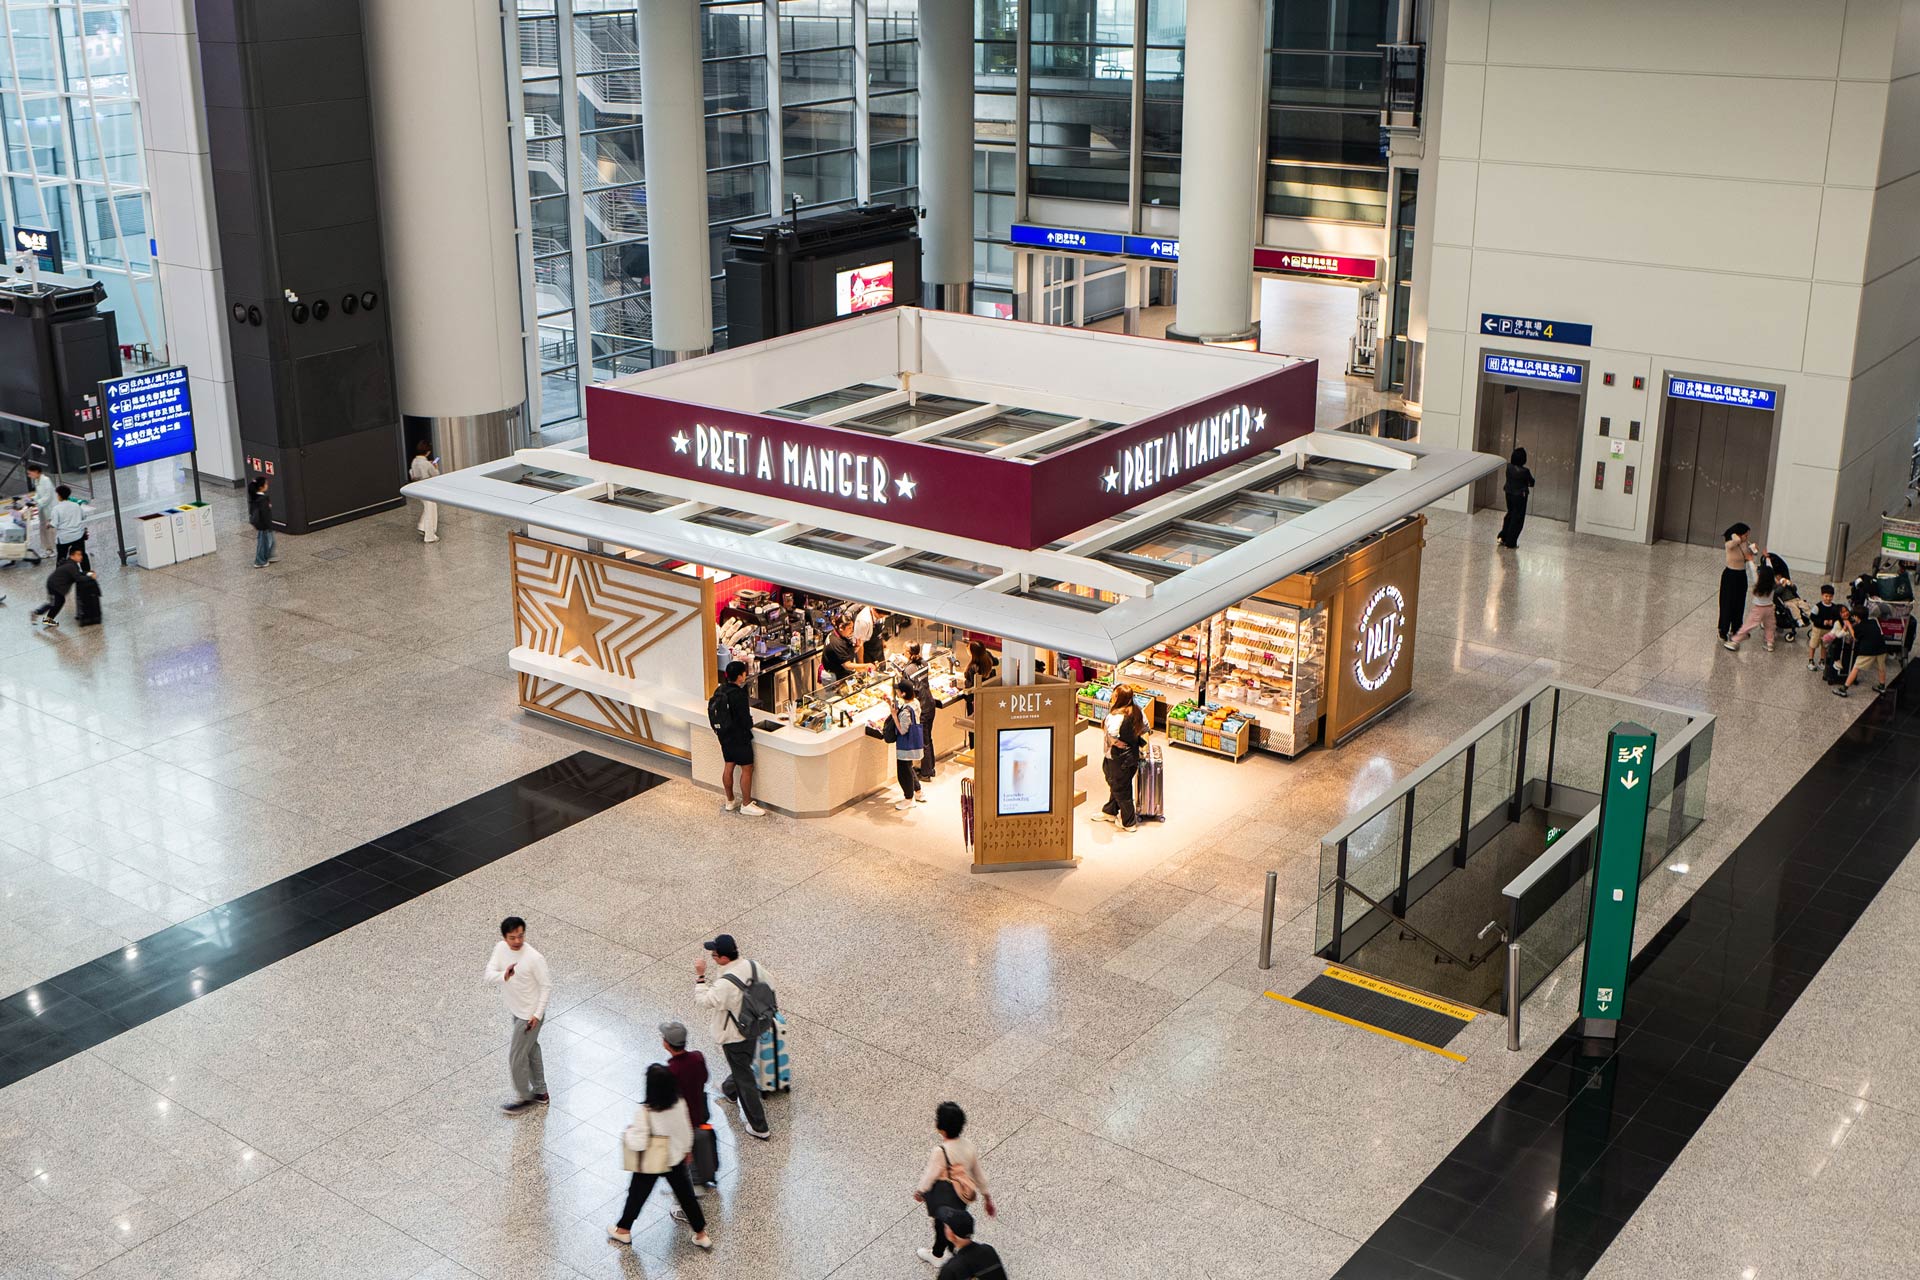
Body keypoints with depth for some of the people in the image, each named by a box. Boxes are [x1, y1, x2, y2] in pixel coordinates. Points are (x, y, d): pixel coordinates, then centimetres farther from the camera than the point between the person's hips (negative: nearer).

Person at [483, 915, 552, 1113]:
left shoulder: (534, 958, -28)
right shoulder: (500, 948, -9)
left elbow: (546, 986, -18)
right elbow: (489, 974, -14)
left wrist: (538, 1014, -19)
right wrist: (504, 976, -36)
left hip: (529, 1015, -7)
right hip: (516, 1011, 7)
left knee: (516, 1058, 4)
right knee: (531, 1051, 23)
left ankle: (523, 1098, 25)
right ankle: (540, 1091, 41)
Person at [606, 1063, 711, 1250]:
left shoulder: (644, 1112, -33)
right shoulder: (680, 1104, -18)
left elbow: (638, 1143, -28)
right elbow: (686, 1131, -4)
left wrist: (627, 1134, -7)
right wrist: (687, 1150, 14)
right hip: (676, 1158, 3)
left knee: (637, 1195, 21)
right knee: (686, 1195, 20)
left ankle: (623, 1230, 42)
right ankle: (701, 1234, 31)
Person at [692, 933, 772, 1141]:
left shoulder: (725, 984, -35)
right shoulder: (753, 966, -12)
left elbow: (703, 1001, -26)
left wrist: (700, 976, -23)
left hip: (734, 1036, -8)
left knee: (745, 1079, 5)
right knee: (741, 1067, 33)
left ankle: (759, 1128, 13)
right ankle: (729, 1091, 63)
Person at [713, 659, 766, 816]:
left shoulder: (719, 691, 1)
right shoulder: (738, 695, -25)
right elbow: (746, 718, -22)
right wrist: (750, 723, 0)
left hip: (724, 735, 8)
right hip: (739, 737, -8)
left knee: (728, 766, 17)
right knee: (747, 768, 3)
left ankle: (729, 802, 27)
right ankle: (746, 805, 9)